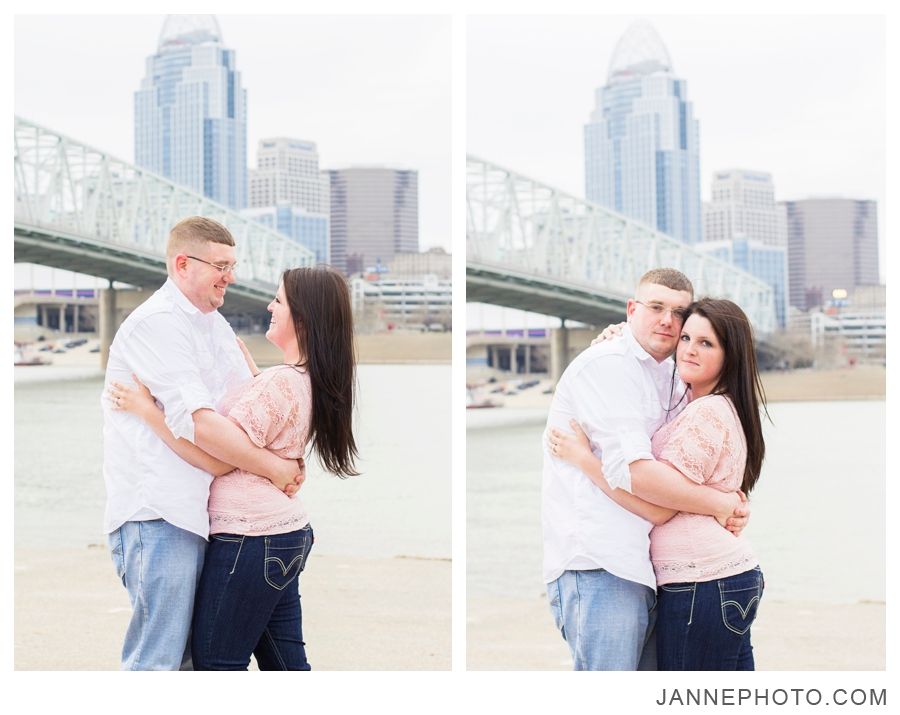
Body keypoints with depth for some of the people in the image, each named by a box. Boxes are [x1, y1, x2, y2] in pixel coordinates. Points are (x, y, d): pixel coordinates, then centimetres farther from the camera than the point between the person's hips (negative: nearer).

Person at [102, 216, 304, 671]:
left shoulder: (215, 325, 19)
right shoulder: (156, 323, -12)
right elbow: (197, 422, -21)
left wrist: (288, 456, -2)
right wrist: (274, 468, -16)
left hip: (198, 510, 9)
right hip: (158, 514, -9)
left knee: (192, 654, 12)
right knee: (157, 660, -9)